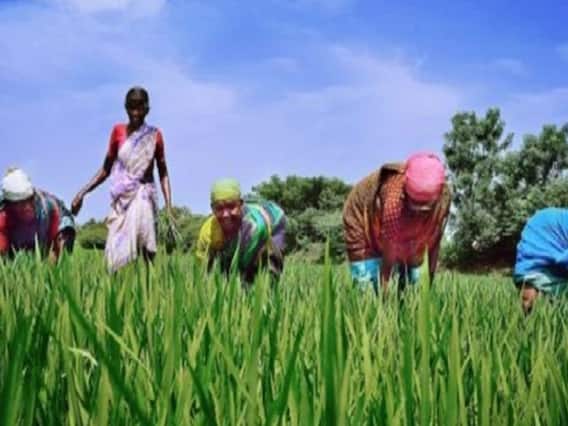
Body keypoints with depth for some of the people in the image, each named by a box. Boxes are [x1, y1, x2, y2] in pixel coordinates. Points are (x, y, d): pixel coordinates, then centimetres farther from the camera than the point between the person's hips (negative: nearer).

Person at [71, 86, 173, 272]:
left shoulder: (154, 136, 1)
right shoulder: (118, 131, 5)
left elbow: (163, 173, 4)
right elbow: (106, 169, 10)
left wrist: (169, 208, -5)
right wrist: (82, 193, 2)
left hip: (144, 196, -1)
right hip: (121, 199, 1)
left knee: (146, 249, -6)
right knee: (117, 251, -6)